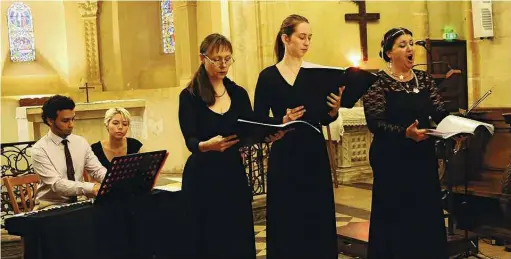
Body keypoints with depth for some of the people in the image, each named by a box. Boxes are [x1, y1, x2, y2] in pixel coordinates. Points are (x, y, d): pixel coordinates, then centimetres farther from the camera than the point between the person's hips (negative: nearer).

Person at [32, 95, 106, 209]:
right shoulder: (39, 149, -11)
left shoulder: (81, 142, 5)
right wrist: (90, 188, -34)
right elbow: (56, 184, -21)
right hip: (50, 206, -5)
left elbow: (98, 170, 3)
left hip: (77, 203, 5)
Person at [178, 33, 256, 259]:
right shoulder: (189, 96, -5)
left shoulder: (239, 93, 8)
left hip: (234, 174, 4)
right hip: (202, 178, -4)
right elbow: (191, 141, -15)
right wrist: (207, 145, -37)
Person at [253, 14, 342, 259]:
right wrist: (282, 122, -21)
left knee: (318, 219, 7)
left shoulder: (316, 73, 5)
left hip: (314, 154, 2)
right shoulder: (268, 76, -1)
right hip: (284, 157, -2)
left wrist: (334, 110, -17)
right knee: (287, 221, 3)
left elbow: (324, 119, 3)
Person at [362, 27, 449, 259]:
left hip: (423, 156, 5)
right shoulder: (377, 82, -7)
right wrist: (405, 133, -27)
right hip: (392, 159, -5)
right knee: (396, 217, 1)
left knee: (427, 214, 9)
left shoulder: (424, 79, 10)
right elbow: (375, 124, -15)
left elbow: (439, 113, 5)